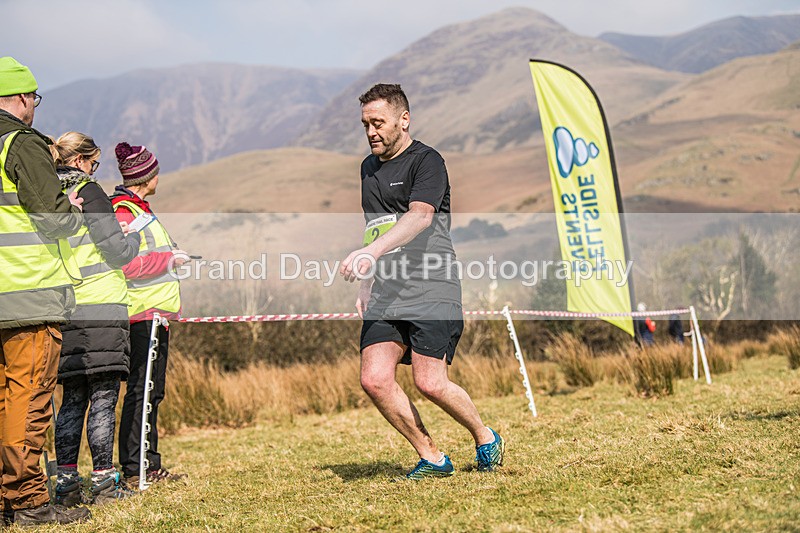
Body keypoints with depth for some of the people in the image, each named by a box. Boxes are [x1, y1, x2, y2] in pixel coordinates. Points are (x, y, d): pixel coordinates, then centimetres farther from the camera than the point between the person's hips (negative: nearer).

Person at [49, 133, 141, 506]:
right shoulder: (87, 191, -7)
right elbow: (117, 251, -9)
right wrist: (135, 239, 11)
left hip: (63, 313, 7)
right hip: (100, 310, -7)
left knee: (73, 398, 11)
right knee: (103, 397, -2)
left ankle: (65, 480, 10)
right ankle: (104, 481, -1)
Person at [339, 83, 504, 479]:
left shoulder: (426, 161, -5)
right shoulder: (368, 168, 19)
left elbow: (420, 216, -23)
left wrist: (371, 253, -36)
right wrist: (366, 286, 25)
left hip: (431, 291, -7)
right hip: (385, 297, 7)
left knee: (430, 383, -14)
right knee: (374, 379, -11)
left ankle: (485, 438, 15)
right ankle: (431, 458, 5)